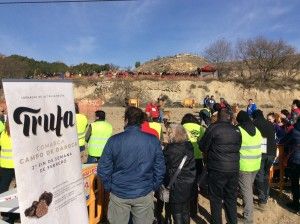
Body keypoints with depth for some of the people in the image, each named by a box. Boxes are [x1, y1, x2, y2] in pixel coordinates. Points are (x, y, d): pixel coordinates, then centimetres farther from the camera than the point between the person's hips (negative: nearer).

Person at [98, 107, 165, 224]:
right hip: (144, 194, 1)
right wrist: (154, 187, 10)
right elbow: (160, 169, -4)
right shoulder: (153, 141, -10)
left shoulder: (114, 140, -14)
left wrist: (109, 187, 6)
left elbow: (103, 169, -9)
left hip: (119, 193, 0)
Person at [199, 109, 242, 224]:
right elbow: (238, 147, 10)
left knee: (216, 199, 9)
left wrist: (210, 153, 15)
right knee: (231, 198, 19)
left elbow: (203, 146, -4)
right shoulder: (236, 130, 4)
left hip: (217, 168, -5)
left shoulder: (213, 128, -10)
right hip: (234, 168, 5)